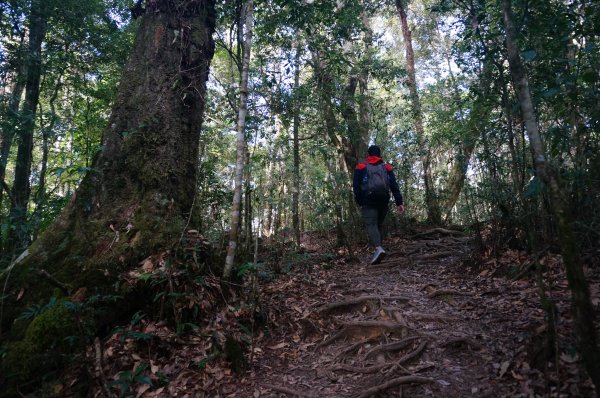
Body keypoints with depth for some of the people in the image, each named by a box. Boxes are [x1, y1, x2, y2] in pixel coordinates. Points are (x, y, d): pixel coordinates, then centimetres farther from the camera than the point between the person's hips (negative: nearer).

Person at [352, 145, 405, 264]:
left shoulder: (361, 167, 6)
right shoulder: (387, 167, 13)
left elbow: (356, 186, -1)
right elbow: (394, 186, 6)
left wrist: (359, 202, 4)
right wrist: (399, 202, 2)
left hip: (368, 202, -3)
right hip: (383, 201, 4)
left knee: (371, 225, -10)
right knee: (379, 225, 14)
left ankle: (378, 248, -34)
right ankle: (377, 252, 16)